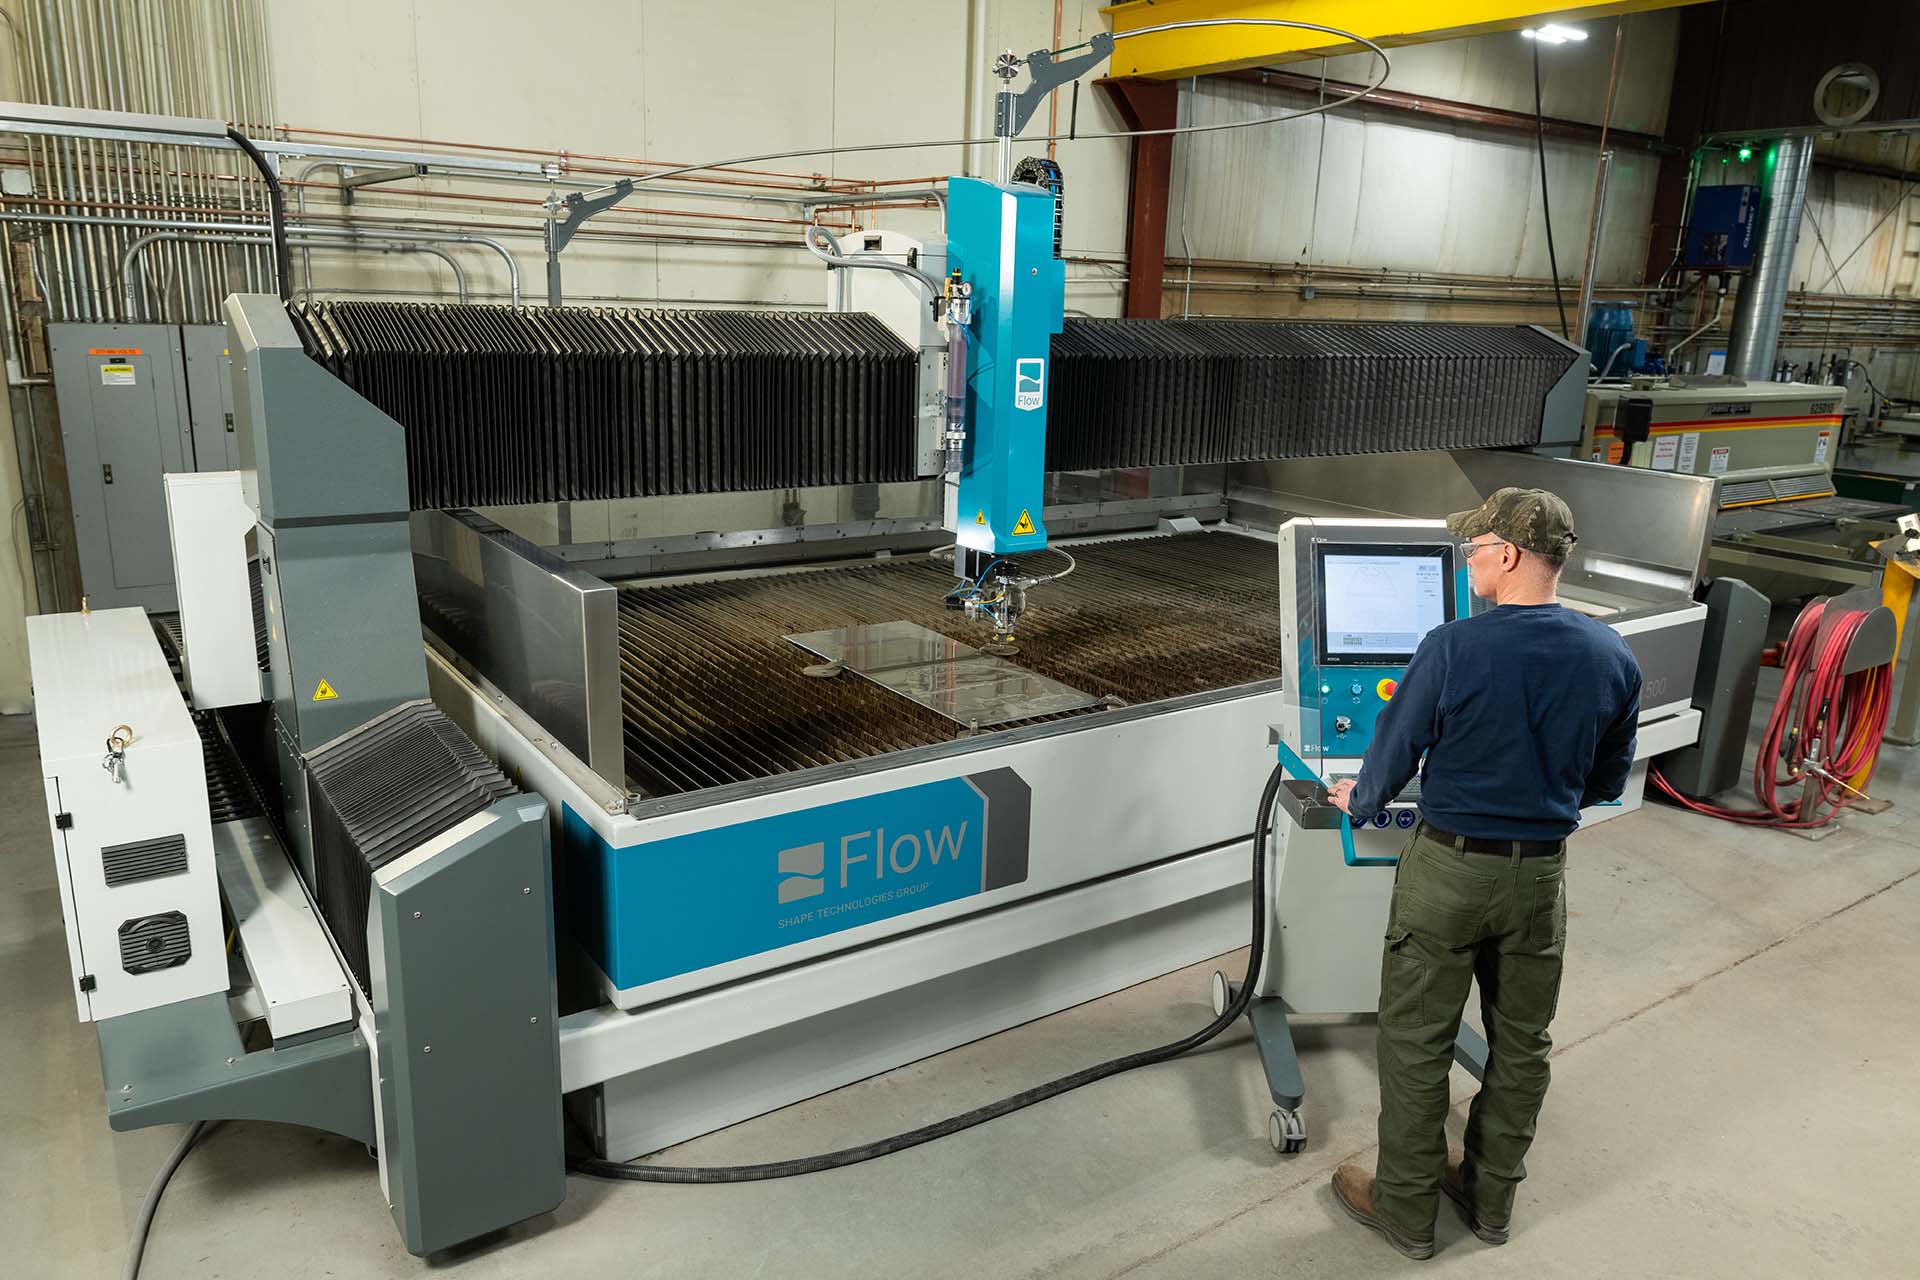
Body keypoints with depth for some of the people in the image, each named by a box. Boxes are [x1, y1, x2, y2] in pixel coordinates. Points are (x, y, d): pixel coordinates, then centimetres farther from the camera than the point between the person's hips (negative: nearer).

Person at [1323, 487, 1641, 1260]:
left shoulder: (1454, 649, -20)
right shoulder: (1613, 658, -5)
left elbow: (1393, 753, -9)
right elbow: (1607, 781, 6)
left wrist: (1360, 802, 12)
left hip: (1449, 868, -4)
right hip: (1541, 875, 5)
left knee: (1416, 1043, 10)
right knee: (1521, 1042, 19)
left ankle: (1406, 1209, 24)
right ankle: (1491, 1198, 35)